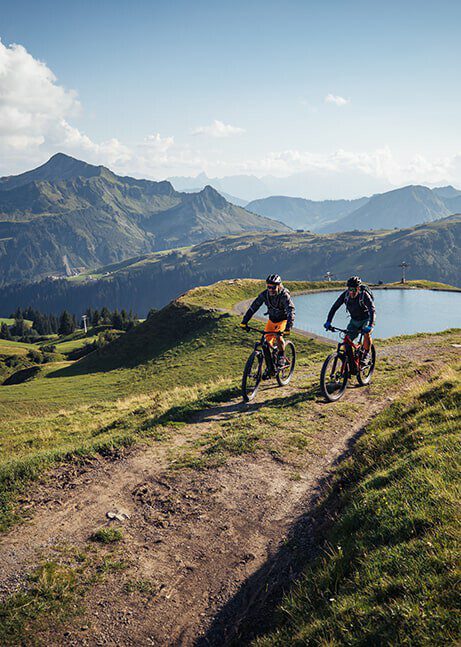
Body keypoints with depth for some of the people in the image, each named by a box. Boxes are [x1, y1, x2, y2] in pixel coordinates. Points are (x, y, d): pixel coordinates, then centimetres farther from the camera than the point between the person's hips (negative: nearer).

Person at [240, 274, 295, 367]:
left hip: (283, 319, -5)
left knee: (278, 336, -28)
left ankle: (282, 358, -7)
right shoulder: (264, 294, -18)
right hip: (272, 320, 5)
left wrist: (288, 328, -49)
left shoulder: (284, 295, -29)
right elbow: (253, 307, -17)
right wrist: (244, 321, -25)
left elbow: (291, 311, -37)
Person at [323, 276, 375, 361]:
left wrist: (370, 326, -52)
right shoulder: (345, 294, -19)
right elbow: (334, 307, -16)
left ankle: (366, 355, -12)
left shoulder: (364, 295, -30)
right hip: (354, 320, 4)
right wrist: (328, 322, -26)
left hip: (365, 319, -4)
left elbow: (372, 310, -38)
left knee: (366, 334, -30)